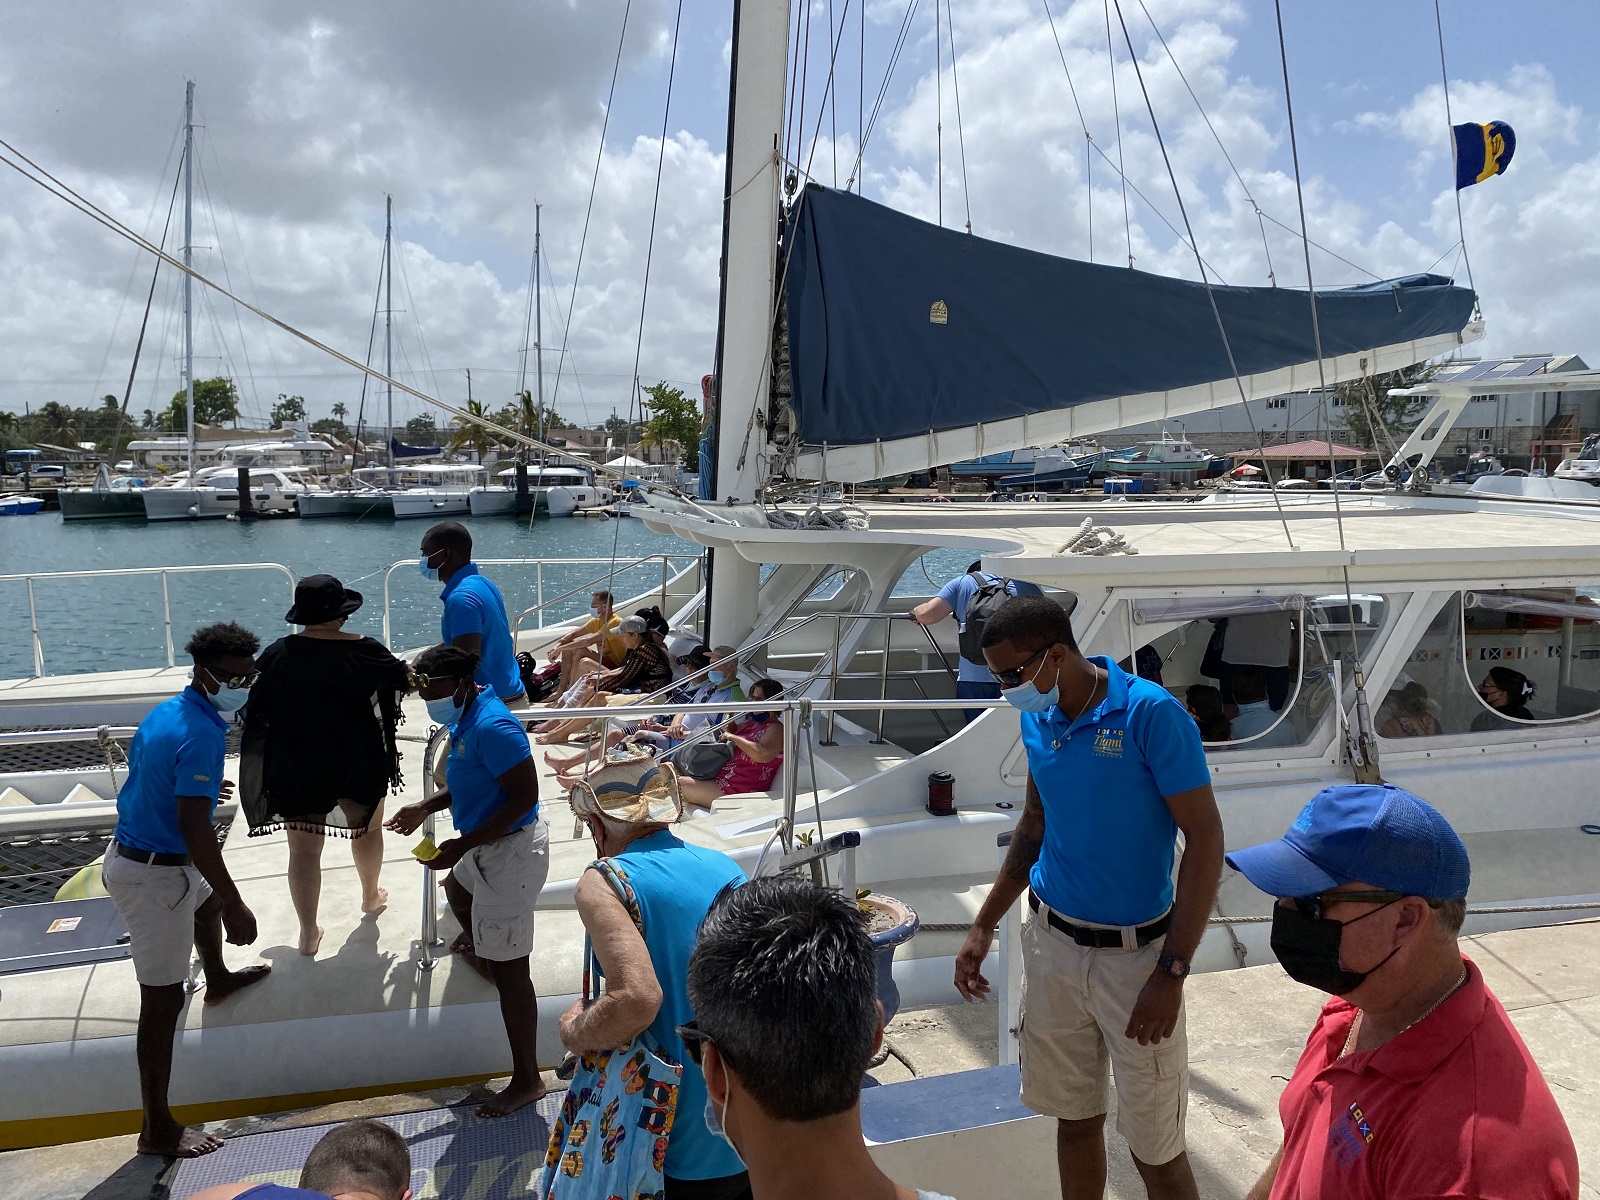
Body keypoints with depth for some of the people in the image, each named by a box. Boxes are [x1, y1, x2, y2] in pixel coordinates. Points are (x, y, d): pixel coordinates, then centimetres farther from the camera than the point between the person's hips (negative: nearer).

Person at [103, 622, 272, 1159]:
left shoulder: (167, 711, 3)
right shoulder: (202, 734, -26)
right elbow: (194, 830, -31)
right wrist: (236, 907, -28)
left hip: (129, 849, 10)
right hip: (153, 874, -10)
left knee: (207, 900, 36)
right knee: (164, 998, -2)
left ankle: (218, 980, 65)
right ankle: (158, 1130, 7)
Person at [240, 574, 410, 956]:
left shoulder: (278, 654, -10)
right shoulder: (364, 650, -13)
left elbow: (253, 705, 0)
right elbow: (404, 678, 3)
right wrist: (413, 668, 25)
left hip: (296, 768, 1)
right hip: (358, 763, 0)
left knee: (304, 848, 11)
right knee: (367, 828, 24)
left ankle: (308, 933, 18)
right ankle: (371, 897, 44)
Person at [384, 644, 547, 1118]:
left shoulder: (491, 726, -27)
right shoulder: (467, 719, 5)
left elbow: (524, 795, -29)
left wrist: (462, 845, -28)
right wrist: (425, 807, 11)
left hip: (509, 853, -11)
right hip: (486, 847, 11)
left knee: (509, 970, -3)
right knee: (457, 891, 38)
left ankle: (526, 1081, 7)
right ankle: (479, 954, 68)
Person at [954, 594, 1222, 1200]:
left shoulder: (1150, 713, -18)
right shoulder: (1036, 720, 2)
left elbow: (1205, 840, -16)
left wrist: (1171, 973, -19)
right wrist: (983, 927, 14)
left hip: (1134, 955, -5)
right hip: (1051, 945, 6)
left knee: (1154, 1149, 4)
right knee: (1074, 1120, 18)